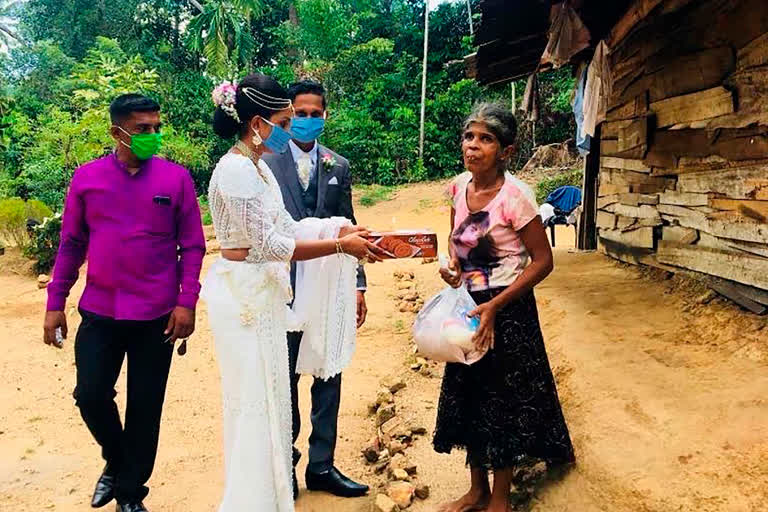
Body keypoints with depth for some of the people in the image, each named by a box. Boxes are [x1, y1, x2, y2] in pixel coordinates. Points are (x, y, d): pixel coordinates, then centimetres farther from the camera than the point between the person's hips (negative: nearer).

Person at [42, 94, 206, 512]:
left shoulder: (176, 178, -3)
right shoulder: (87, 177, 2)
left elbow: (192, 246, -2)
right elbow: (71, 244, 7)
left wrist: (186, 302, -11)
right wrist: (55, 303, 5)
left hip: (157, 316, -1)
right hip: (99, 312, 2)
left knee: (145, 407, 7)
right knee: (90, 395, 4)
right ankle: (116, 461, 35)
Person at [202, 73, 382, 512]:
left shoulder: (259, 167, 11)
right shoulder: (236, 170, -18)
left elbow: (287, 228, 12)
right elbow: (266, 245, -21)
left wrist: (339, 232, 1)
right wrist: (339, 245, -17)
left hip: (263, 296, 9)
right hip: (244, 297, -9)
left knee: (268, 399, 17)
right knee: (255, 403, 2)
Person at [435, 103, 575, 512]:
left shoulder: (514, 195, -19)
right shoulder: (458, 187, 0)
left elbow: (542, 261, -16)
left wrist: (494, 306, -19)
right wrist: (451, 264, -4)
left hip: (507, 309, -6)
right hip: (469, 305, 7)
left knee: (504, 401, 6)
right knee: (468, 395, 15)